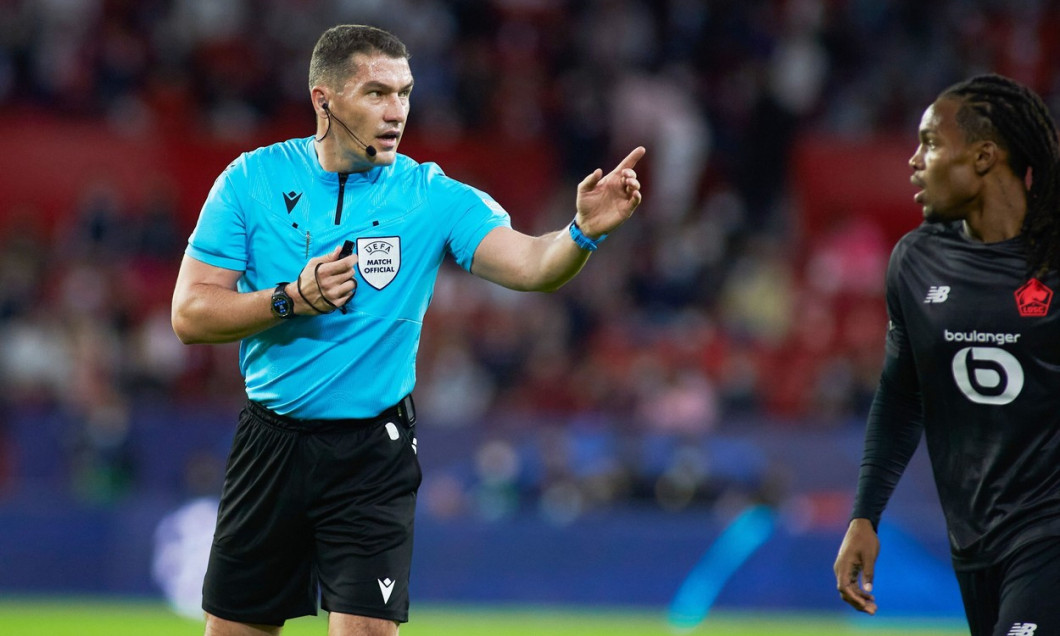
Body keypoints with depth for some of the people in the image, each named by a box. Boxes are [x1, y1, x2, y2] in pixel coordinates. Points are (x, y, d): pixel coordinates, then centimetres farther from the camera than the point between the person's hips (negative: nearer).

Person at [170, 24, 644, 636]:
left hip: (375, 453, -1)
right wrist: (293, 300, -18)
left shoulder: (431, 195, -6)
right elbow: (190, 314, -5)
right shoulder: (253, 179, -4)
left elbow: (531, 264, -20)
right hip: (272, 442, 1)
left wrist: (585, 230, -40)